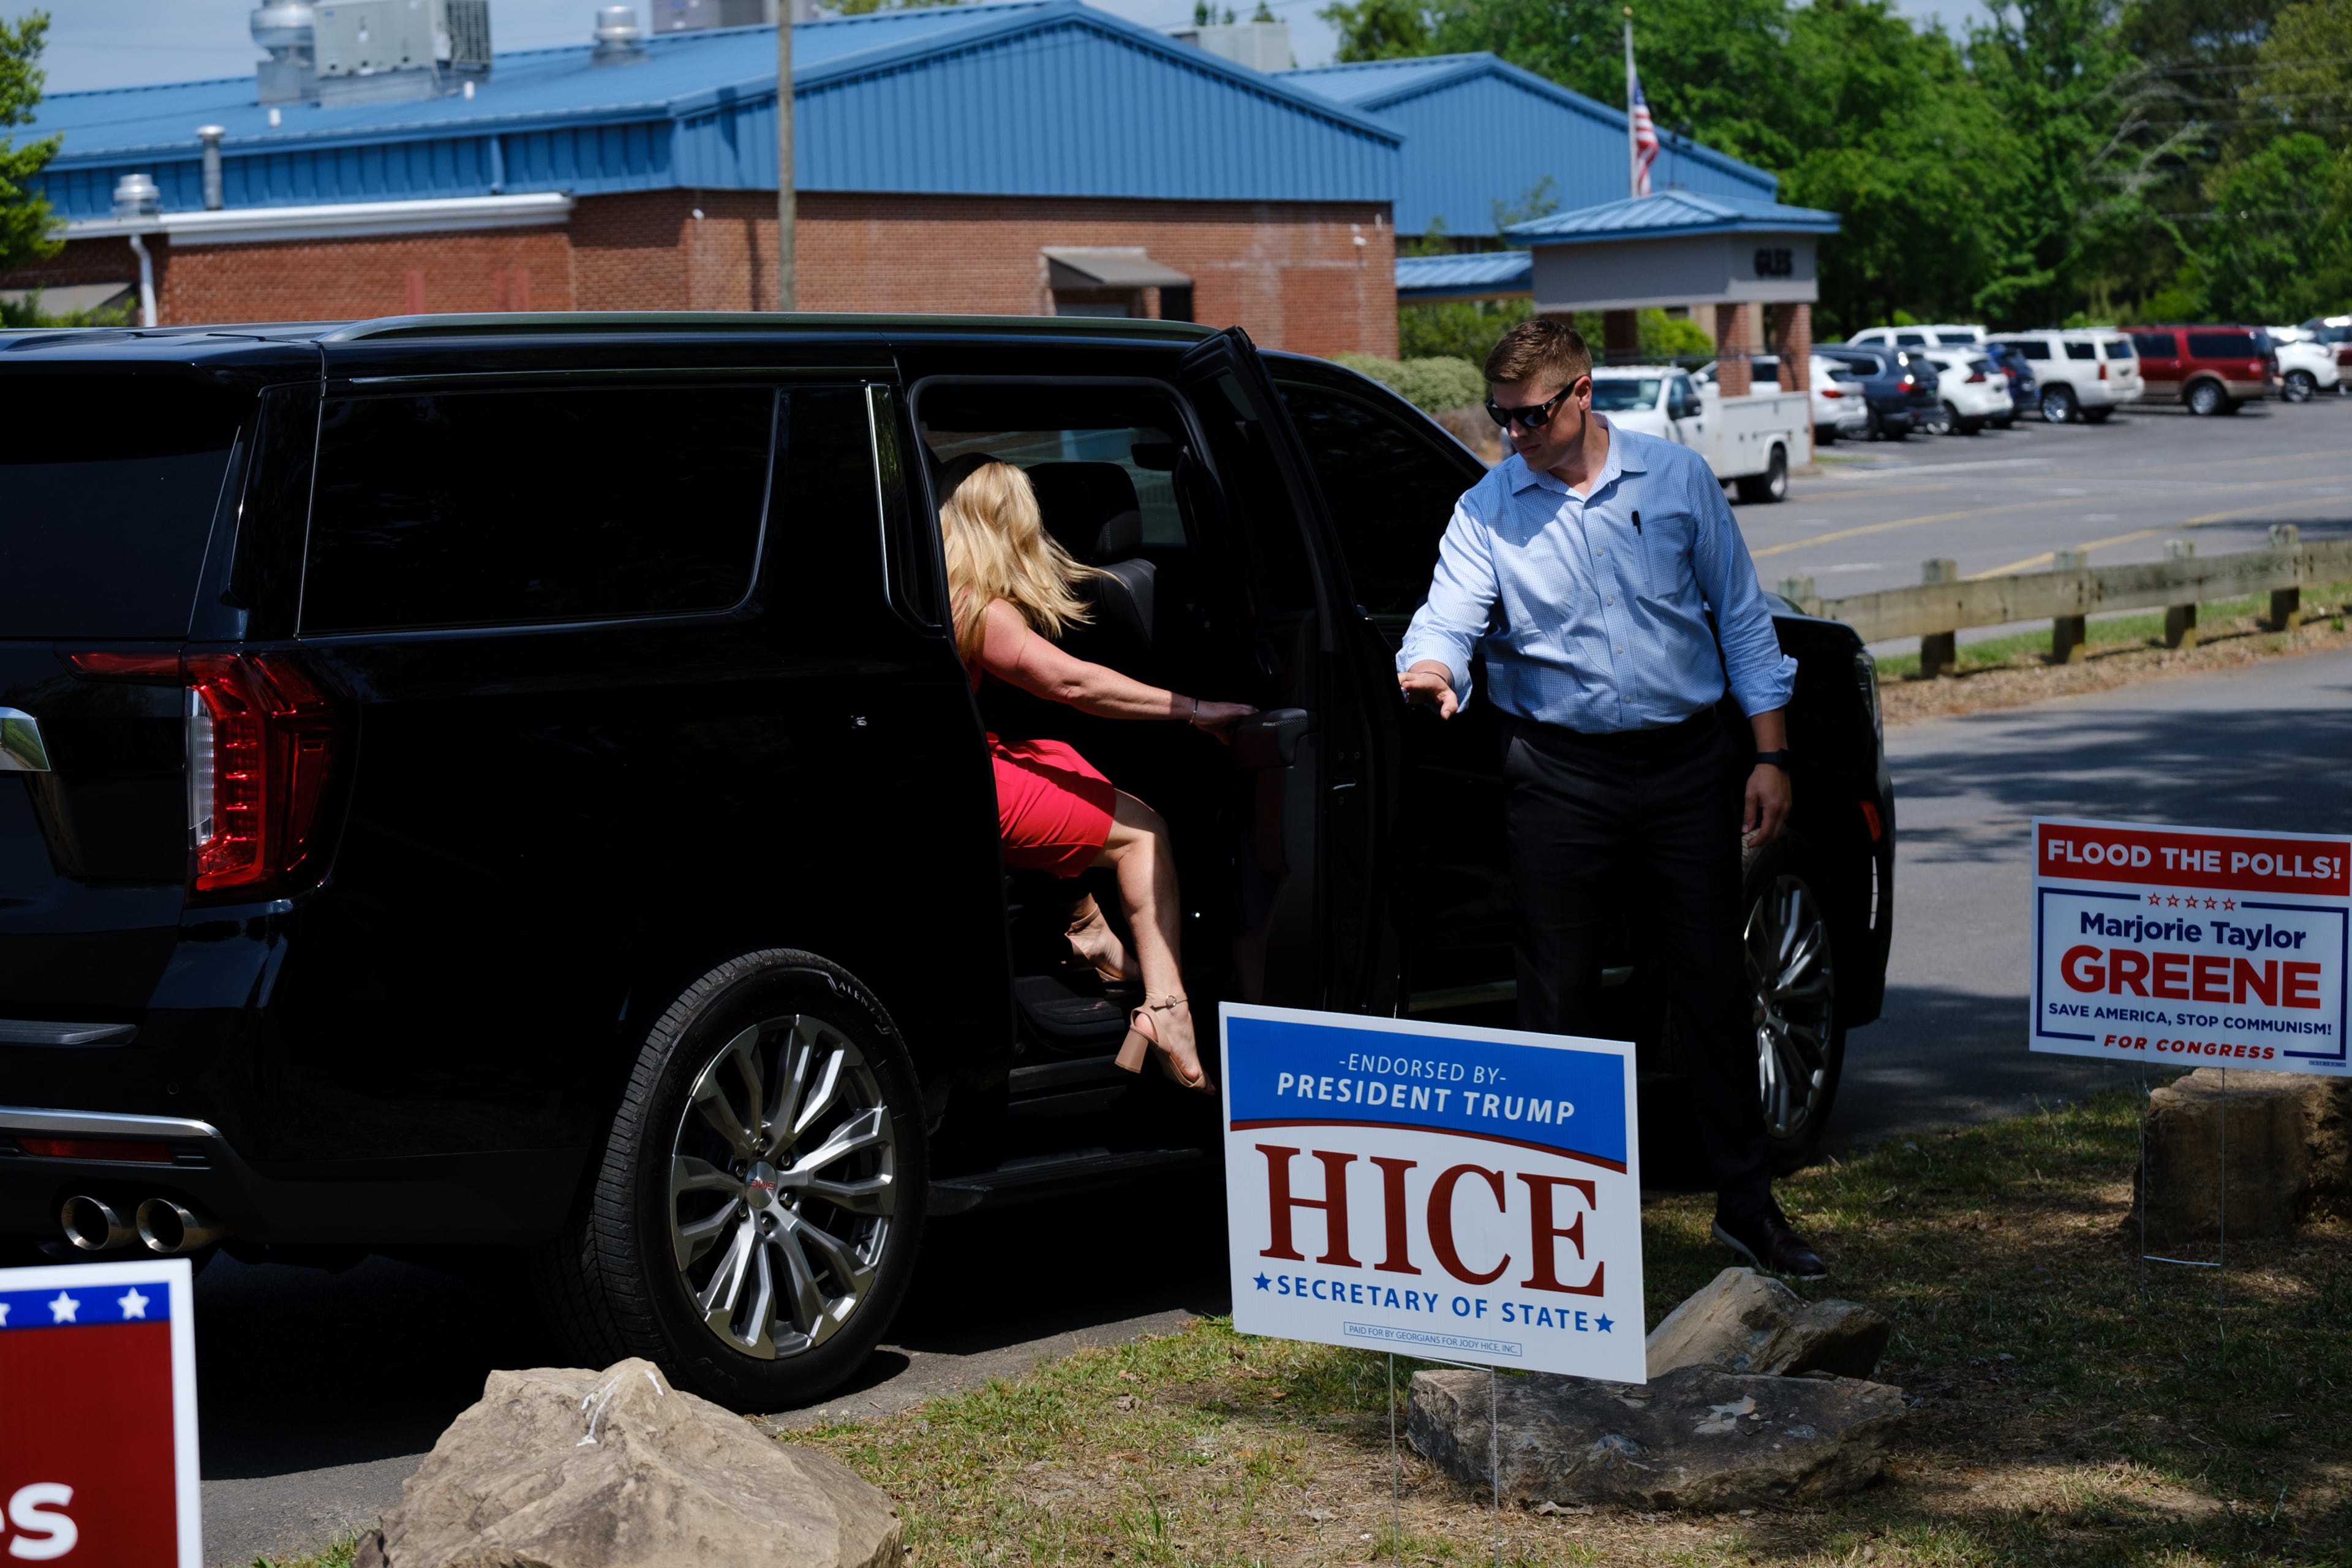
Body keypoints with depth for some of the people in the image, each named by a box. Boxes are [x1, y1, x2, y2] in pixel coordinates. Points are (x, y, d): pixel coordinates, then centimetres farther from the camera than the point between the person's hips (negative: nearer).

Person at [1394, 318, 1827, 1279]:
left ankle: (1747, 1202, 15)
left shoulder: (1676, 479, 2)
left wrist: (1769, 756, 2)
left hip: (1687, 765, 0)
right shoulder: (1487, 511, 1)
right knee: (1558, 998, 3)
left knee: (1712, 984, 5)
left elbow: (1741, 618, 6)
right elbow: (1448, 614, -11)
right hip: (1560, 776, 0)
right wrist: (1431, 670, -36)